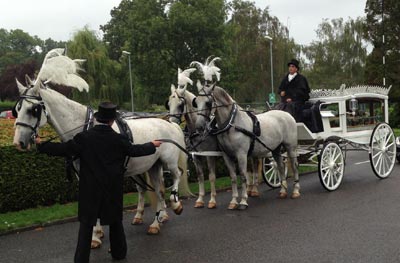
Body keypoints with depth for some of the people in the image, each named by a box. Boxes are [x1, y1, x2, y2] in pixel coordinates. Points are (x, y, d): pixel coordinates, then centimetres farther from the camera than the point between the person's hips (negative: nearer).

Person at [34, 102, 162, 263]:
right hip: (113, 189, 1)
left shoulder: (83, 137, -11)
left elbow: (63, 149, -5)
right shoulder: (119, 139, -8)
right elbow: (135, 151, 5)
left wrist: (41, 145, 10)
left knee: (86, 223, 7)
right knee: (115, 220, 19)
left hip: (90, 189, -1)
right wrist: (152, 145, 24)